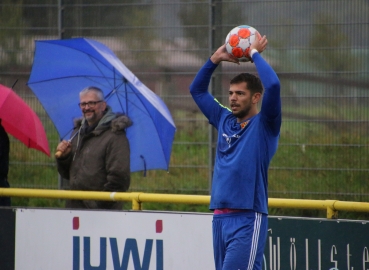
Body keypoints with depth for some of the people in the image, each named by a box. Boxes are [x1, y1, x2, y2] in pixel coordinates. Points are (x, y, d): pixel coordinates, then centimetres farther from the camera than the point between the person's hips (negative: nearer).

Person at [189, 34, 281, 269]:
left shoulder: (265, 125, -1)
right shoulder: (224, 121, 17)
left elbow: (273, 85, -16)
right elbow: (197, 90, 27)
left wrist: (255, 54, -3)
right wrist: (216, 59, 17)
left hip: (248, 220, -7)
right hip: (220, 217, 7)